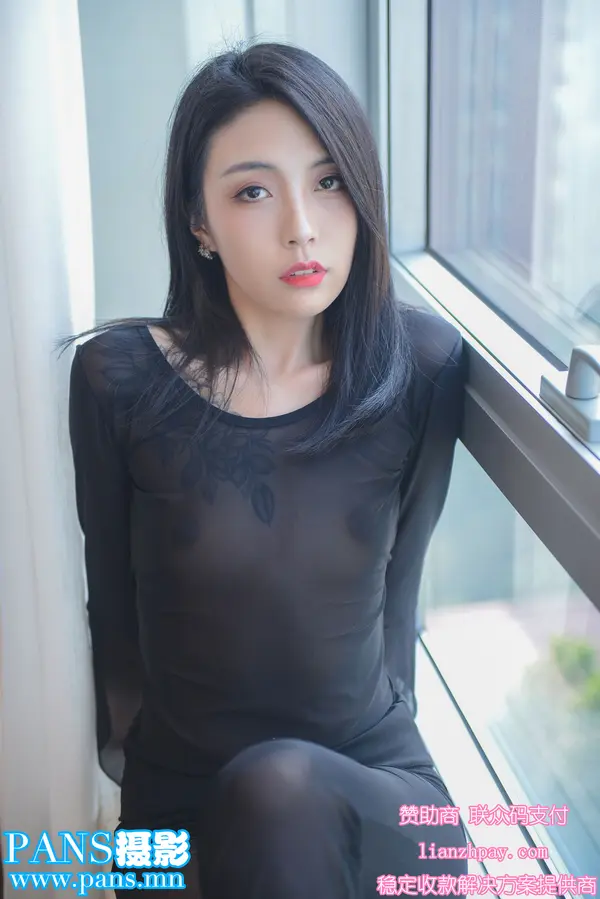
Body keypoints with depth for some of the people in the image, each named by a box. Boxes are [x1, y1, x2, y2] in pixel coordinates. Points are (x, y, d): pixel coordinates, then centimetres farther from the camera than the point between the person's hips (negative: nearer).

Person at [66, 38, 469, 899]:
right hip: (181, 796, 0)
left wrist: (388, 726, 7)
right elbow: (112, 611, 2)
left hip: (371, 795, 1)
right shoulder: (119, 378, -10)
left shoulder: (423, 366, -7)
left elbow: (397, 586, 5)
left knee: (284, 792, -32)